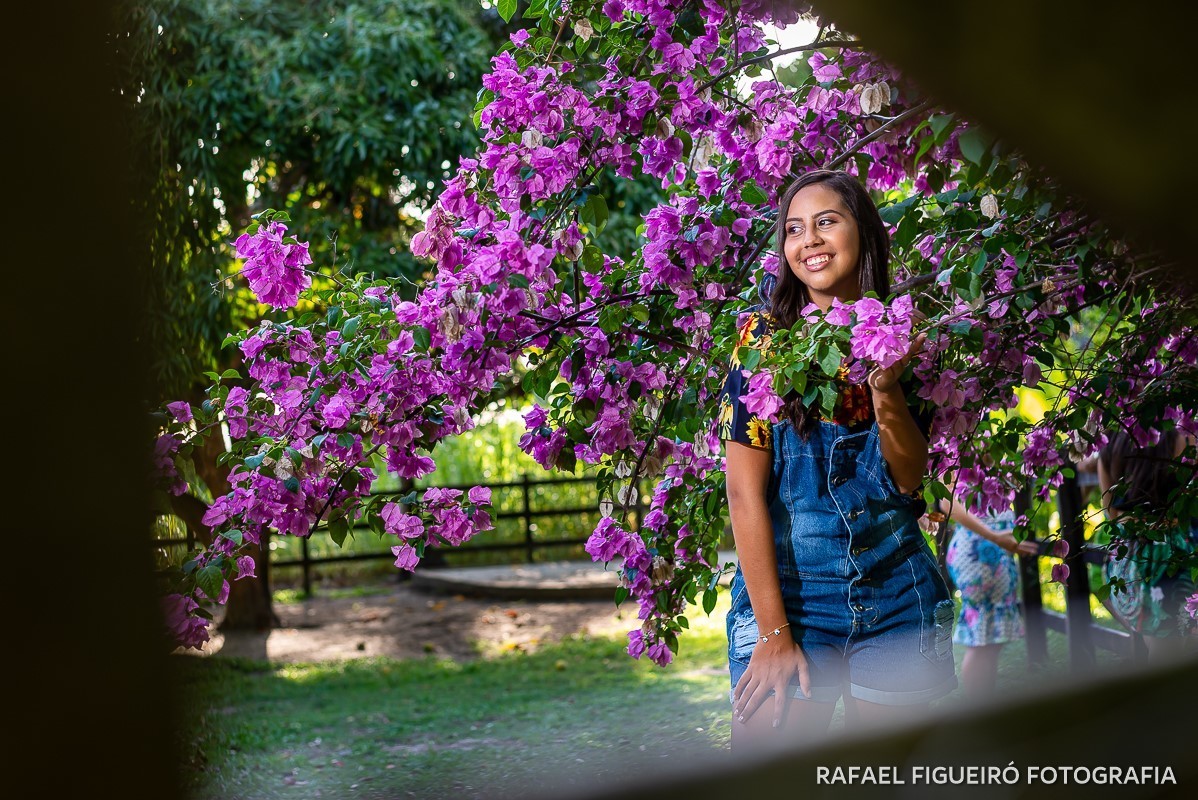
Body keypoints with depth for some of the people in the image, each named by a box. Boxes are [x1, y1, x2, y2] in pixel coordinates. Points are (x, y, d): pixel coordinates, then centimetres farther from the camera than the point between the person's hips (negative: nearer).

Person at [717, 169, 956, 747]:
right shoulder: (765, 336, -4)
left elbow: (911, 478, 0)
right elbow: (745, 492, -8)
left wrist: (885, 387, -16)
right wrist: (774, 631, -13)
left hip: (897, 592, 3)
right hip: (786, 585, -2)